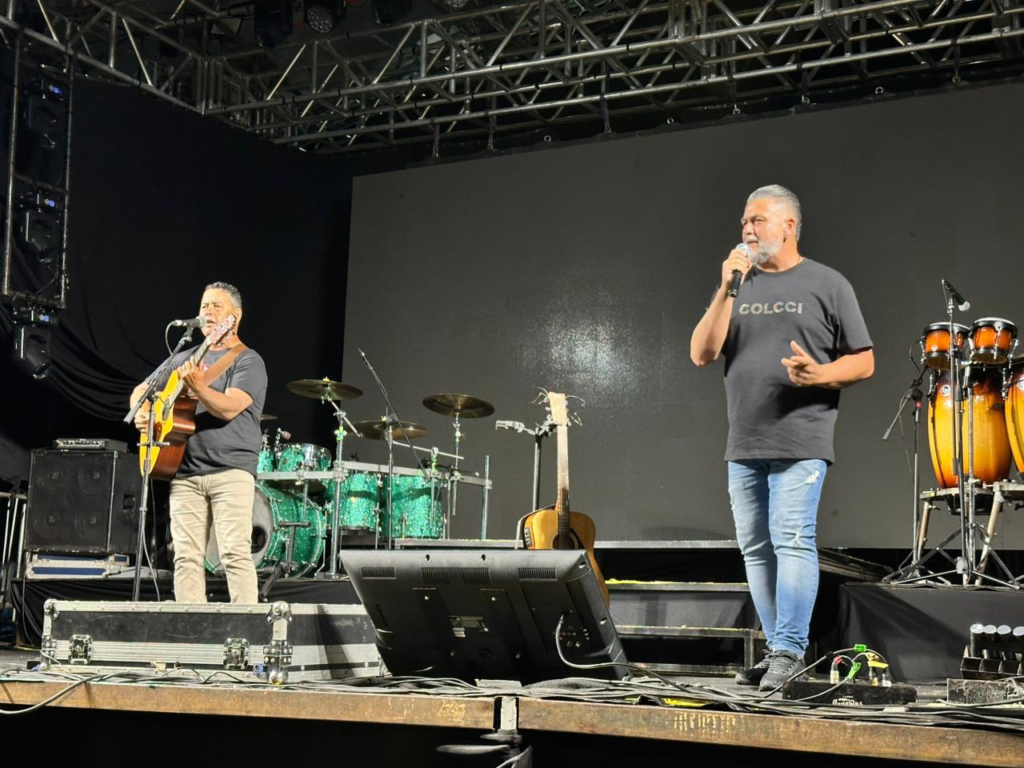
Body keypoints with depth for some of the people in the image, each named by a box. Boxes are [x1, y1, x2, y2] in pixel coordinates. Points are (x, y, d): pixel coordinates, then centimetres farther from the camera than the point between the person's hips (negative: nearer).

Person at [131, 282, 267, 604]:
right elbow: (142, 390, 27)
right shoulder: (184, 359, 19)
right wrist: (141, 412, 5)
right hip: (185, 472, 6)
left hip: (231, 471, -5)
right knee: (186, 556, 2)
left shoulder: (247, 361, 0)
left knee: (235, 553, -13)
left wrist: (198, 388, -32)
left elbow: (229, 408, -15)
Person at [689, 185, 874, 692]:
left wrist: (820, 374, -17)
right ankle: (775, 650, 17)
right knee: (756, 549, 8)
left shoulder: (826, 285, 3)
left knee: (791, 540, -13)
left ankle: (790, 652, -9)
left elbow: (863, 362, 2)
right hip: (744, 445, 5)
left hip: (800, 442, -5)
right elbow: (701, 355, 2)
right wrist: (726, 291, -6)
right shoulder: (739, 285, 14)